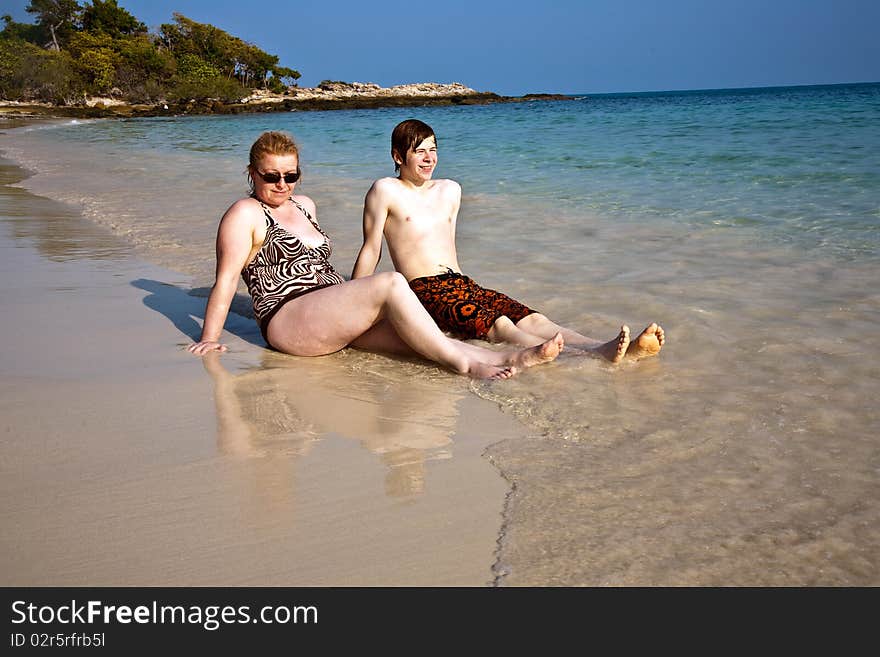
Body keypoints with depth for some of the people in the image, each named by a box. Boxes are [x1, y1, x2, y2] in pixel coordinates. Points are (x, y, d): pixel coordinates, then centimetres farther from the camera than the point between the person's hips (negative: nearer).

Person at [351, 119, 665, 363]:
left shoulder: (450, 190, 21)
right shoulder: (386, 190, 2)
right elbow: (371, 250, 2)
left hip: (460, 282, 7)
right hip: (424, 289, -7)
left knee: (532, 319, -19)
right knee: (499, 324, -32)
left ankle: (618, 350, -39)